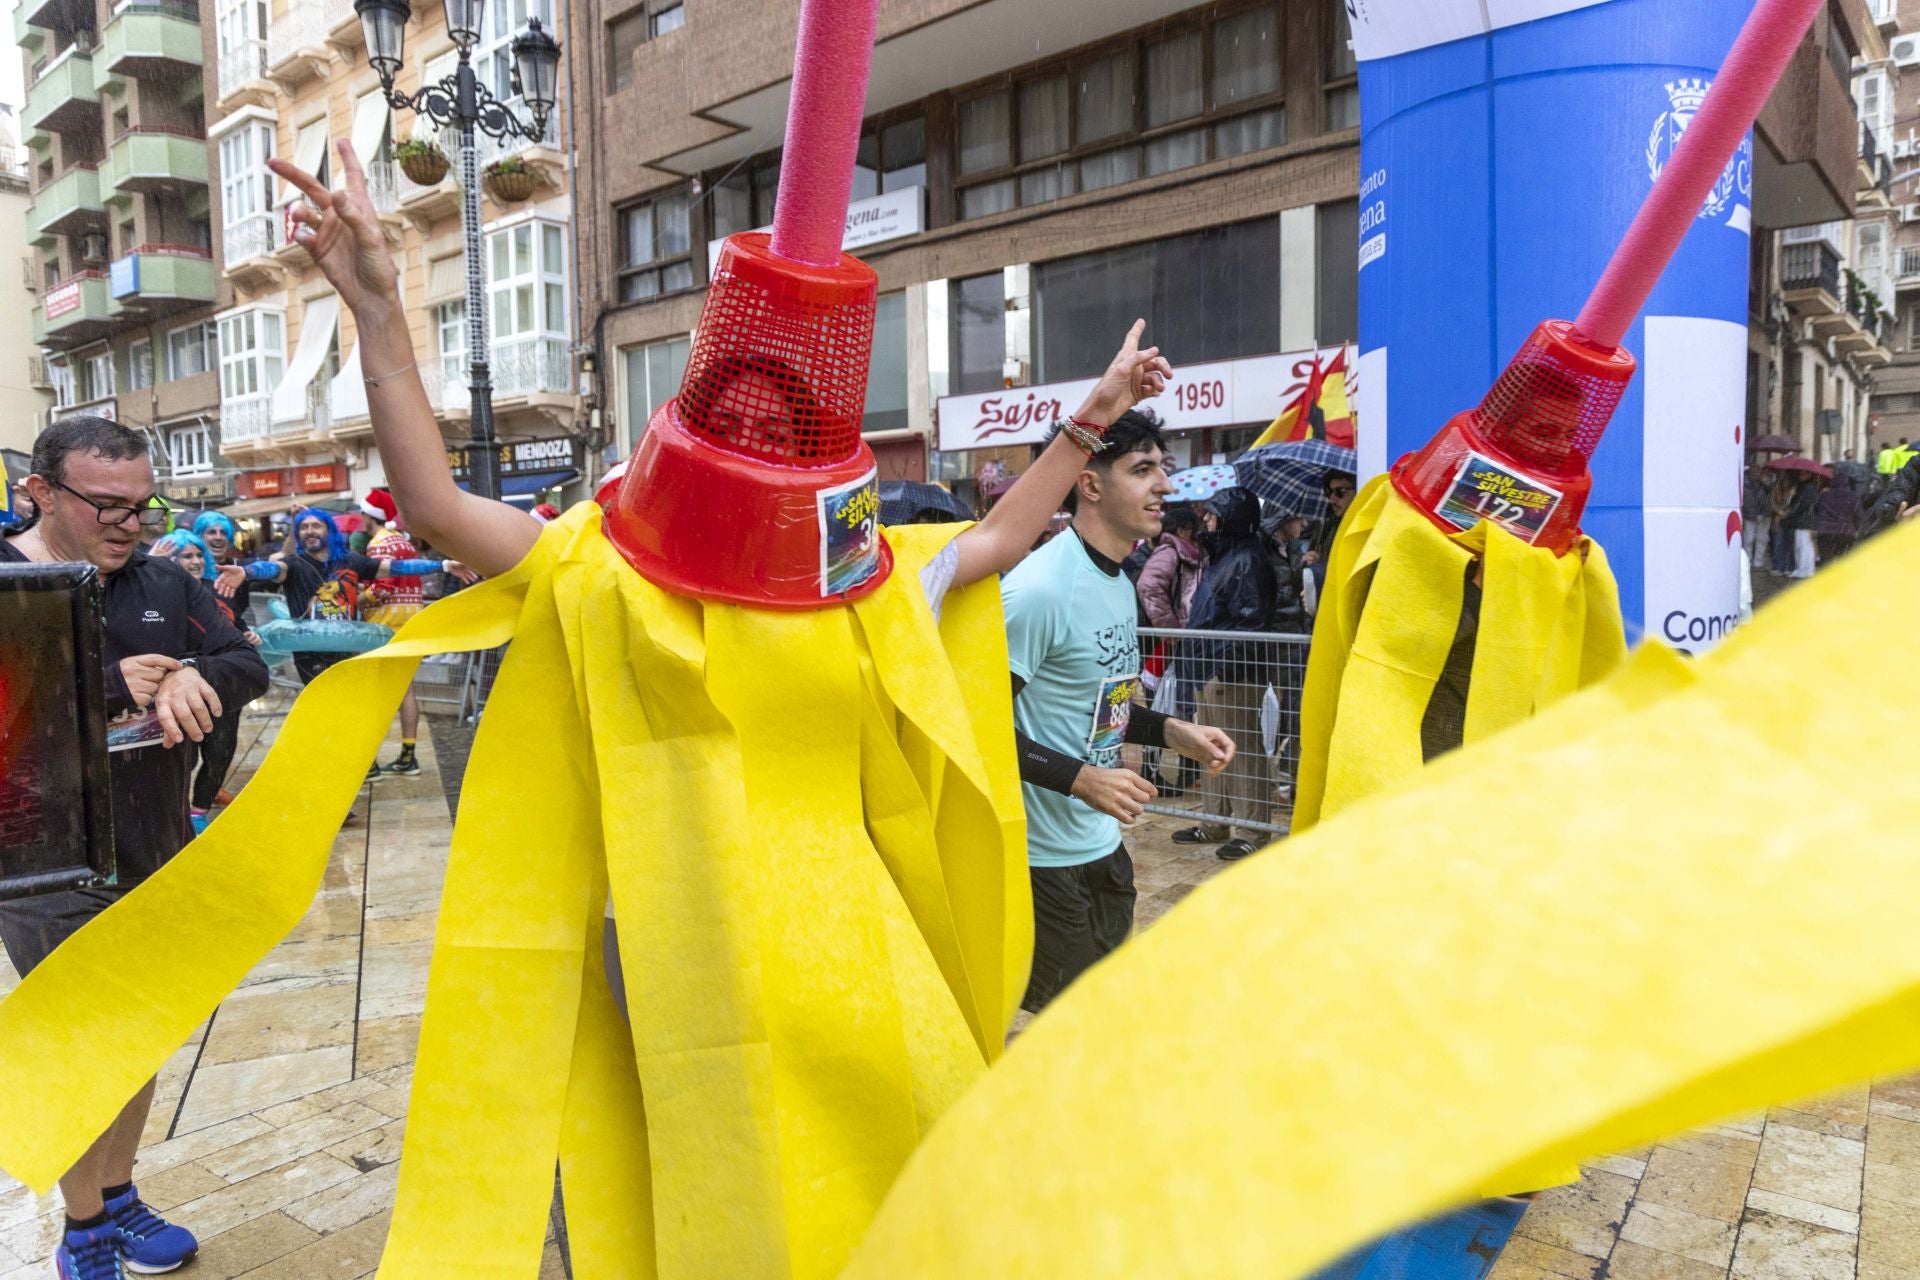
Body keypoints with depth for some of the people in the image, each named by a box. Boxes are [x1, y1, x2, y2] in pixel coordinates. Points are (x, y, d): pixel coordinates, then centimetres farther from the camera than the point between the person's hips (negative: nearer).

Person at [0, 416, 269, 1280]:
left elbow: (247, 664, -1)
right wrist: (114, 685, -24)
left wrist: (191, 677, -21)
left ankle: (120, 1198, 39)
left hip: (157, 861, 5)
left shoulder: (163, 584, 3)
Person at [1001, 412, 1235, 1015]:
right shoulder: (1039, 587, -22)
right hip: (1046, 857, -9)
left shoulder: (1120, 584, 9)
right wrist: (1082, 779, -27)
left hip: (1103, 844, 9)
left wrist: (1174, 732, 4)